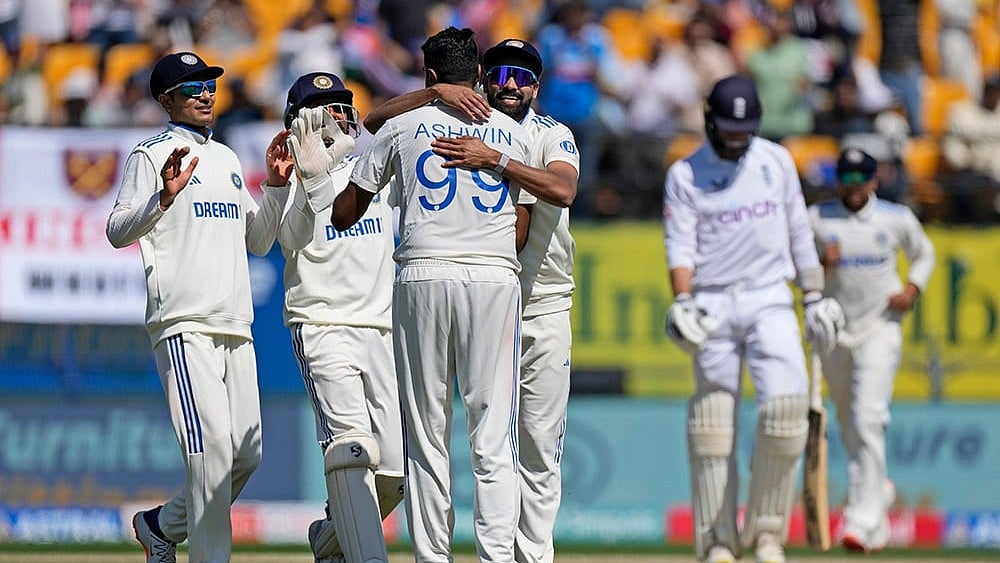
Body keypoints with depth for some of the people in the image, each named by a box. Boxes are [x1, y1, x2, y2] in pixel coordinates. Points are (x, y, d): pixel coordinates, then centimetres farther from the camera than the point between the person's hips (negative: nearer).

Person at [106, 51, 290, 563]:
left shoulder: (226, 158, 22)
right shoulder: (153, 155, 0)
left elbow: (257, 241, 25)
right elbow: (118, 232, -12)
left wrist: (278, 186, 11)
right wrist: (164, 196, -28)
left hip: (235, 328, 7)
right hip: (185, 325, -7)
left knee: (247, 453, 6)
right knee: (211, 448, -17)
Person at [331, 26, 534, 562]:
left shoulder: (402, 127, 7)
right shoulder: (513, 132, 11)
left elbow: (343, 213, 12)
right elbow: (521, 229, 11)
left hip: (422, 279, 0)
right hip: (495, 278, 0)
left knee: (425, 433, 5)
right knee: (493, 436, -3)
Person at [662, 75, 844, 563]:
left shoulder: (776, 161, 10)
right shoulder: (685, 175, 2)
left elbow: (799, 232, 15)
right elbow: (680, 246, -6)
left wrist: (814, 297, 11)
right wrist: (682, 302, -22)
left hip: (769, 302, 1)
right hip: (714, 305, -1)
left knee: (785, 405, -16)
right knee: (713, 424, -1)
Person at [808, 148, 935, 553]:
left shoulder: (897, 219, 2)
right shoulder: (817, 219, 2)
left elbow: (923, 254, 17)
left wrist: (913, 287, -2)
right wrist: (820, 261, -16)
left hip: (880, 331, -3)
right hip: (834, 333, 3)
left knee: (868, 420, -17)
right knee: (848, 424, 12)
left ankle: (863, 521, -21)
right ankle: (879, 491, 39)